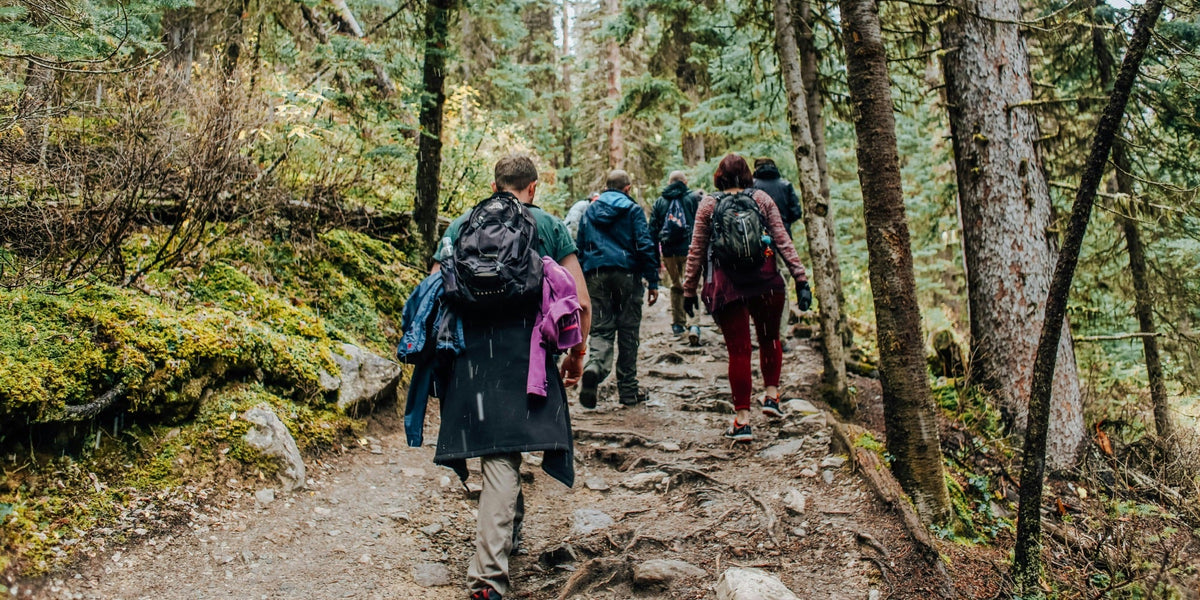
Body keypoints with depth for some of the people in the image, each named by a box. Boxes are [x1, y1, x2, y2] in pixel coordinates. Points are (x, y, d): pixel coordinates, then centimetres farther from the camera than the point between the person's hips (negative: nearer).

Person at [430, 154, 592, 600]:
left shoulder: (460, 225, 13)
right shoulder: (549, 226, 8)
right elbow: (581, 303, 2)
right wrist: (577, 353, 15)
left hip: (471, 353, 2)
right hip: (527, 355, -2)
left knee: (497, 454, 16)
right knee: (503, 455, 1)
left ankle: (509, 523, 36)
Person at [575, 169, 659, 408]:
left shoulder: (589, 211, 13)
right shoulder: (633, 210, 1)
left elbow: (579, 248, 14)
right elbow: (645, 246, -6)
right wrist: (653, 282, -4)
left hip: (596, 275, 3)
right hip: (627, 274, -2)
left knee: (602, 328, 5)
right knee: (628, 331, 6)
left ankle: (595, 366, -28)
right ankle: (628, 391, 12)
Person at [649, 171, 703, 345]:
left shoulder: (659, 202, 10)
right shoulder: (694, 198, 2)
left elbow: (653, 230, 9)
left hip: (668, 251, 3)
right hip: (690, 249, -3)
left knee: (676, 286, 19)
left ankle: (677, 323, 24)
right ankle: (693, 324, -20)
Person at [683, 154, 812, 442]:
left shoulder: (708, 205, 3)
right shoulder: (762, 199, 4)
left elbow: (696, 251, 4)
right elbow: (783, 242, 0)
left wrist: (689, 289, 10)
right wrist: (800, 278, 1)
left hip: (726, 284, 0)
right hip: (765, 281, 1)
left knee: (738, 350, 3)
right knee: (770, 339, 23)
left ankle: (742, 420, 3)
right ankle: (771, 395, 19)